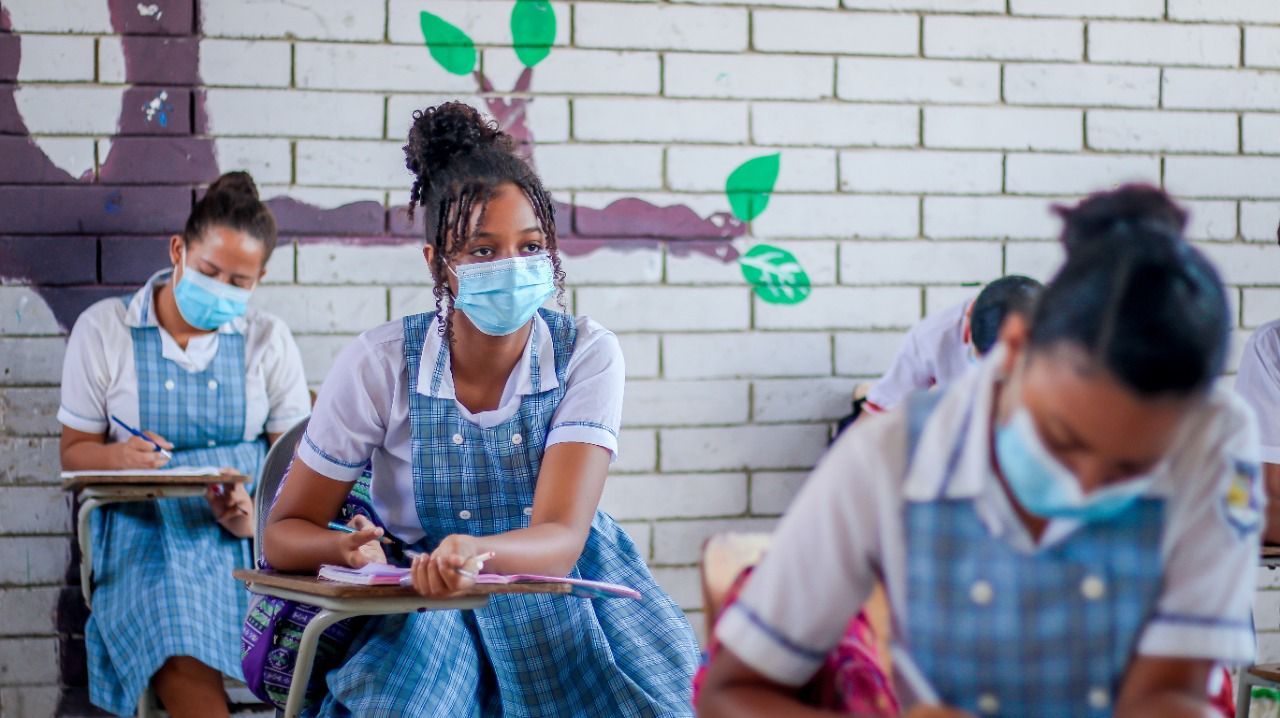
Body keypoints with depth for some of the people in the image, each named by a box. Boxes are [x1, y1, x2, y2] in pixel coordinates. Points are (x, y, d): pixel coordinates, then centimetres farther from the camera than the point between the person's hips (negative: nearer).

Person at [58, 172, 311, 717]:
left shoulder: (269, 340, 9)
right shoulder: (103, 329, 5)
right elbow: (75, 452, 9)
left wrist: (258, 516, -17)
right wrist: (118, 457, -15)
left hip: (249, 533, 2)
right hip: (147, 528, -2)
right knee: (184, 665, -34)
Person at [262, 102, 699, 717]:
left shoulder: (587, 354, -10)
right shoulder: (379, 365, -9)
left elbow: (560, 538, -22)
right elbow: (284, 533, -2)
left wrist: (478, 551, -46)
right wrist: (350, 549, -27)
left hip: (564, 590, 1)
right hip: (429, 609, -1)